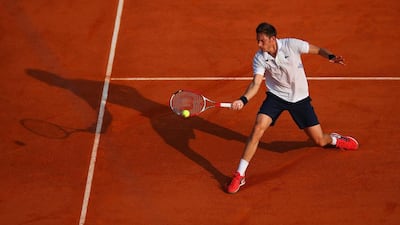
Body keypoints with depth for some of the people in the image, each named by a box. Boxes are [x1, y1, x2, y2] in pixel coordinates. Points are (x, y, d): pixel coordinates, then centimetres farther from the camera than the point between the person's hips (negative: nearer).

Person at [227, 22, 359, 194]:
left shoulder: (292, 45, -19)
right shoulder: (259, 58, -14)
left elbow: (317, 50, -6)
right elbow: (256, 83, -21)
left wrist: (331, 57, -26)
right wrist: (243, 99, -39)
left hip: (300, 98, -1)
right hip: (276, 96, 1)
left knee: (320, 141, 2)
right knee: (258, 128, -23)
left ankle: (334, 139, 43)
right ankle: (239, 175, -16)